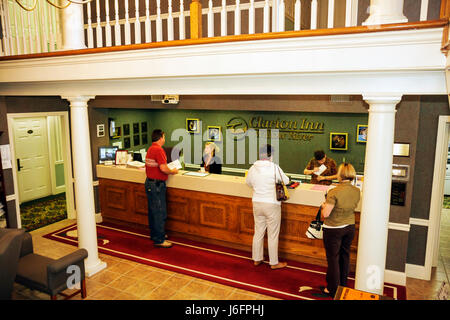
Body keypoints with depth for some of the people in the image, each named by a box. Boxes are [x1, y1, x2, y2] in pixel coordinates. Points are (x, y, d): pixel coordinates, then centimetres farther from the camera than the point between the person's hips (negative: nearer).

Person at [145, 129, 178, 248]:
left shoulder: (150, 149, 12)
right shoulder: (158, 150, -18)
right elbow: (163, 168, -24)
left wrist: (168, 169, 16)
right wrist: (173, 171, -6)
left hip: (150, 182, 10)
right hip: (157, 184, -10)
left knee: (153, 211, 18)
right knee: (160, 213, -4)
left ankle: (155, 234, 30)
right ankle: (159, 240, 2)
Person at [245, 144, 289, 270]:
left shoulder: (252, 168, -3)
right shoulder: (275, 168, -17)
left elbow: (248, 182, 14)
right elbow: (286, 181, -4)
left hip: (257, 203, 5)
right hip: (272, 204, -5)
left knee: (258, 232, 16)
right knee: (273, 235, 7)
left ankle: (257, 259, 29)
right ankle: (274, 263, 19)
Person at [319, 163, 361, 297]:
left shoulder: (334, 192, -24)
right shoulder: (357, 191, -5)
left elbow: (325, 214, -24)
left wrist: (324, 205, -3)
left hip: (334, 230, -6)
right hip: (350, 227, 6)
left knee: (333, 258, 7)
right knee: (345, 256, 21)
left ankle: (333, 290, 19)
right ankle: (343, 285, 36)